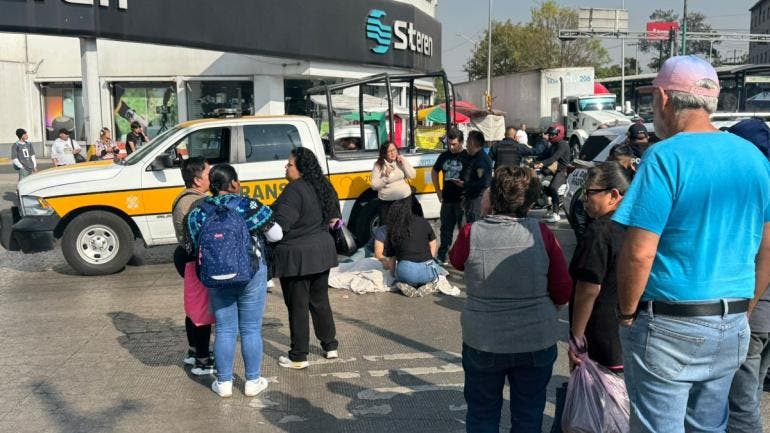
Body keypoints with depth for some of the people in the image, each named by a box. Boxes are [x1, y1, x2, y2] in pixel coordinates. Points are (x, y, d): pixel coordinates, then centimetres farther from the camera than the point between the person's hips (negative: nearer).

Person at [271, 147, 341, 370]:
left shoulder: (294, 190, -20)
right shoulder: (323, 187, 6)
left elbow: (280, 224, -25)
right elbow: (334, 217, 18)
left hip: (296, 256, -8)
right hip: (321, 252, 8)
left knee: (297, 306, 3)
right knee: (320, 300, 20)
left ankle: (298, 357, 12)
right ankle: (330, 345, 29)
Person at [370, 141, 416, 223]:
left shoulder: (402, 160, -1)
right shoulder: (378, 165, -10)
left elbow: (412, 176, -2)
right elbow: (374, 186, -12)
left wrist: (404, 164, -14)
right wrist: (385, 177, -25)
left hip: (405, 198, 2)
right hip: (387, 202, -2)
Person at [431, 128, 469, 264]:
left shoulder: (468, 156, -8)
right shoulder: (444, 156, 8)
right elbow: (434, 172, 23)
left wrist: (465, 185, -15)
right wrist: (438, 190, 15)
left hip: (462, 200, -5)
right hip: (447, 200, 5)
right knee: (445, 229, 14)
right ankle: (442, 256, 24)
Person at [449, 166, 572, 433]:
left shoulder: (471, 233, -15)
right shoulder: (541, 233, -13)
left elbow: (456, 261, 8)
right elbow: (563, 292, -7)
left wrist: (480, 215, 6)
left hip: (482, 343, 0)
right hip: (537, 341, 1)